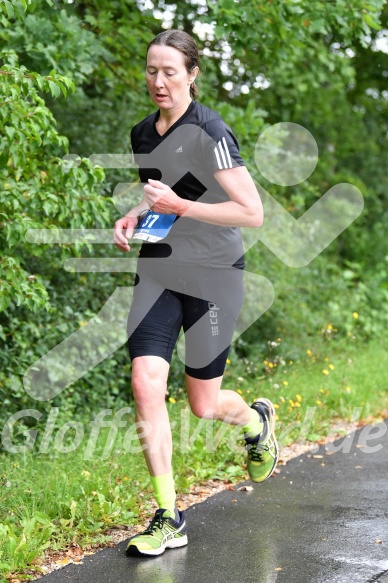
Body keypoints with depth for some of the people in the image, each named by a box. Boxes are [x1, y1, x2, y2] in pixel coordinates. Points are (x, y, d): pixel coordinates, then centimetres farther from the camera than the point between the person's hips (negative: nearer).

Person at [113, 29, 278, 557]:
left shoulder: (210, 133, -15)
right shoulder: (142, 134, 6)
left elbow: (253, 213, -18)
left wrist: (179, 206, -23)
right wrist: (134, 217, 4)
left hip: (213, 276, -5)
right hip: (158, 271, 5)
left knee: (204, 405, 5)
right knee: (146, 384, -13)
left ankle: (257, 420, 43)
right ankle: (168, 518, -4)